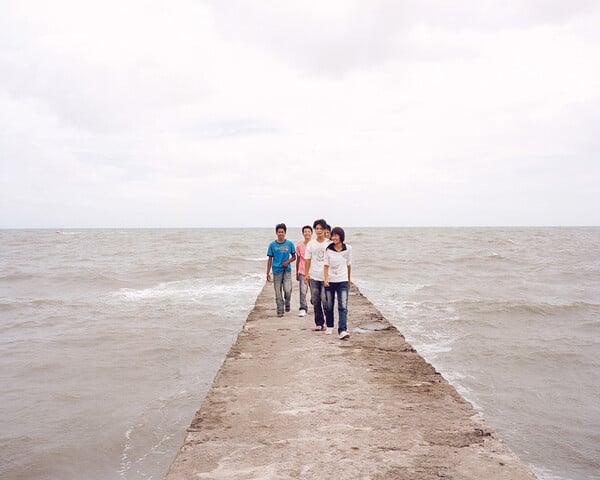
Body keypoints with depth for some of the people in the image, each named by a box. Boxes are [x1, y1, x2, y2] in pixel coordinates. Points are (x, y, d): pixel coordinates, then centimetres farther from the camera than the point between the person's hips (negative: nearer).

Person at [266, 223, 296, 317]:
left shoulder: (289, 244, 2)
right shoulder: (272, 245, 2)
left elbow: (294, 257, 11)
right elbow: (270, 259, 7)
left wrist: (288, 261, -10)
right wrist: (268, 273, 3)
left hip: (287, 270, 0)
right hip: (277, 270, 1)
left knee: (287, 290, -12)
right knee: (278, 292, 3)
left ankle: (287, 303, 18)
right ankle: (280, 311, 13)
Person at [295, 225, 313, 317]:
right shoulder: (299, 246, 4)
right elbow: (298, 260, 11)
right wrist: (297, 273, 12)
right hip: (302, 272, 0)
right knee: (302, 291, -11)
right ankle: (303, 309, -9)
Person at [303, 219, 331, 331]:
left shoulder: (329, 244, 3)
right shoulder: (310, 244, 8)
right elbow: (308, 260, 9)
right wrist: (306, 274, 3)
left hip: (326, 277, -2)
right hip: (313, 277, 3)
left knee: (325, 300, -10)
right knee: (316, 301, 5)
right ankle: (319, 323, 12)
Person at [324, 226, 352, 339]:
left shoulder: (348, 249, 2)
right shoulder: (328, 249, 1)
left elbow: (349, 265, 12)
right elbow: (326, 265, 1)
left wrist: (349, 279, 20)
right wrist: (326, 278, -12)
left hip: (342, 281, -1)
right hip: (330, 281, 1)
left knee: (343, 307, -12)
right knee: (329, 306, 10)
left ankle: (342, 331, -19)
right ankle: (329, 326, 30)